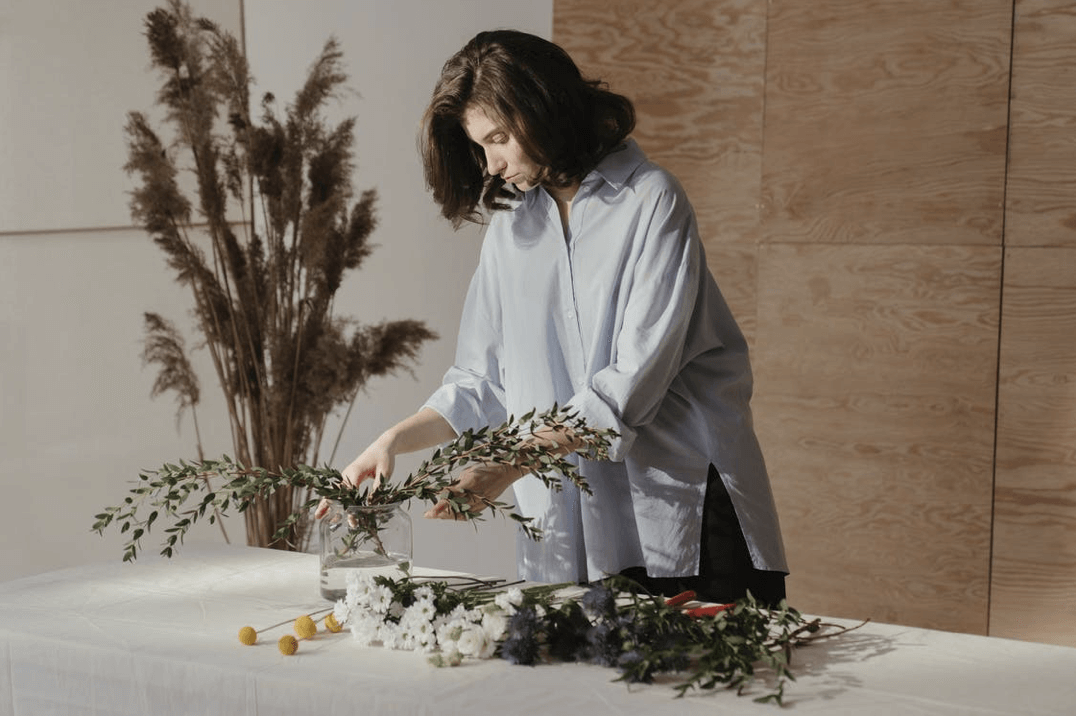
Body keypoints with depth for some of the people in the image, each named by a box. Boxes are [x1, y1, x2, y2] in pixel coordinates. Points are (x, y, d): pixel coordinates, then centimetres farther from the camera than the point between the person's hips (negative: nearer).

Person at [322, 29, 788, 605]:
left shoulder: (649, 201, -6)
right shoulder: (510, 222, 12)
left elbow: (632, 381, -15)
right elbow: (482, 383, 13)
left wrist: (509, 466, -20)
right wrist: (396, 440, -2)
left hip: (679, 510, -4)